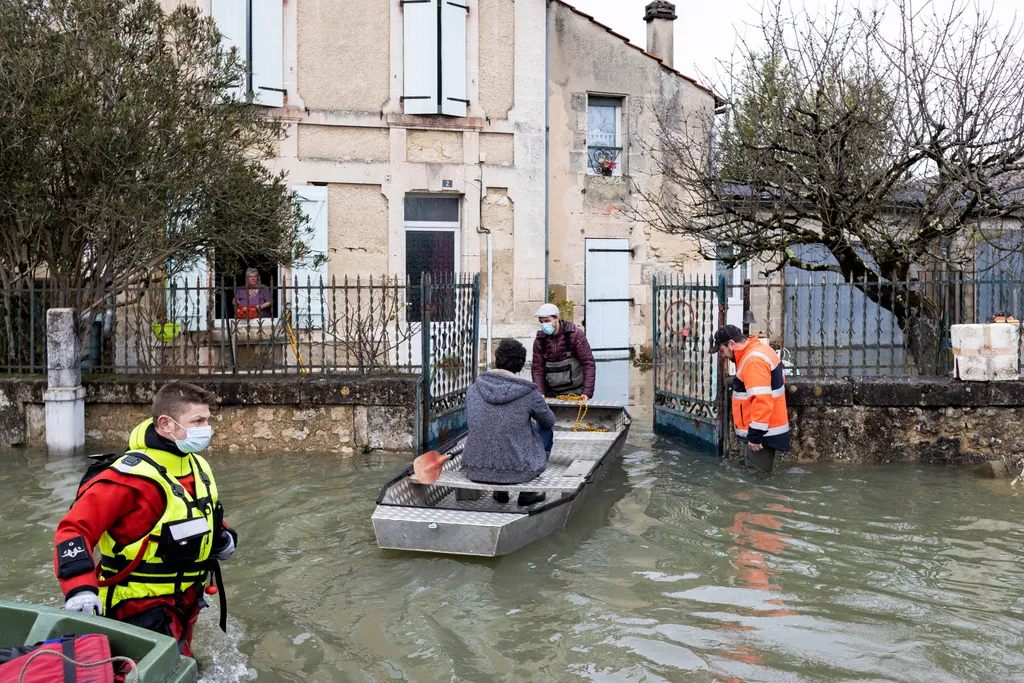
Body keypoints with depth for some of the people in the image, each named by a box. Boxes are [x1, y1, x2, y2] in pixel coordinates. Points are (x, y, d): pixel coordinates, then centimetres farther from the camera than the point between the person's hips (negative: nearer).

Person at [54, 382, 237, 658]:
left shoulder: (197, 466, 3)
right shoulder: (132, 474, -25)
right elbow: (74, 528, -24)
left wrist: (222, 535, 2)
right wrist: (80, 589, -35)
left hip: (185, 600, 9)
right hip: (140, 608, -8)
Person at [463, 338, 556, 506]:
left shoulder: (473, 389, -4)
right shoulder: (529, 393, -14)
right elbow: (549, 421, 5)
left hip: (476, 470, 4)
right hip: (518, 471, -3)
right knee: (545, 430, 23)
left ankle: (500, 491, 34)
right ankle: (527, 492, 26)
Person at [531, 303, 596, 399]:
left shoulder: (575, 334, -7)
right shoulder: (539, 341, 2)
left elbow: (588, 364, -10)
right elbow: (537, 370, 1)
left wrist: (587, 393, -18)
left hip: (575, 394, -3)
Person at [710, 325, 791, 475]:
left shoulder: (753, 360, -22)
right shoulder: (757, 351, 11)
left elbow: (762, 400, -28)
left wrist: (755, 434, -24)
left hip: (761, 434, -11)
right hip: (763, 430, 11)